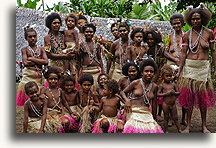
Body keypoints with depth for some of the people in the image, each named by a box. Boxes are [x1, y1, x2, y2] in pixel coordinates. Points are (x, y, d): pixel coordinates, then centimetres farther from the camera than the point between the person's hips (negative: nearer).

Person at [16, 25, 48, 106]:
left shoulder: (41, 49, 9)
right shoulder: (25, 50, 3)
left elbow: (46, 62, -5)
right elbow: (25, 63, -11)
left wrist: (32, 58, -6)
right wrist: (39, 61, -5)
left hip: (39, 76, 2)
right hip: (28, 75, -2)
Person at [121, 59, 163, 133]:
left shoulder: (154, 86, 7)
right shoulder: (136, 83, -2)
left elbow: (154, 103, 15)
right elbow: (123, 92, 6)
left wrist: (154, 118, 19)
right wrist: (127, 99, -14)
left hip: (147, 114, 3)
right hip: (134, 113, -3)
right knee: (134, 130, -14)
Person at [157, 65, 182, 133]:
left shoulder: (173, 84, 5)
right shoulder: (162, 85, -6)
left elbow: (178, 92, 8)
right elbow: (158, 94, -12)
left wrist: (174, 92, -13)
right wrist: (167, 93, -19)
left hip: (173, 104, 3)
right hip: (165, 104, -3)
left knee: (175, 118, 11)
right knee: (166, 117, 7)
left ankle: (179, 130, 17)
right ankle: (166, 131, 17)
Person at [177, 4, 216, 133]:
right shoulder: (187, 35, 2)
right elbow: (184, 54, 3)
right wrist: (179, 70, -1)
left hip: (204, 67, 0)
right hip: (189, 66, 0)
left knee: (203, 96, 6)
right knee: (189, 95, 2)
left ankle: (204, 125, 18)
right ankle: (188, 125, 12)